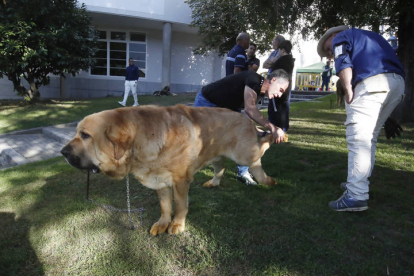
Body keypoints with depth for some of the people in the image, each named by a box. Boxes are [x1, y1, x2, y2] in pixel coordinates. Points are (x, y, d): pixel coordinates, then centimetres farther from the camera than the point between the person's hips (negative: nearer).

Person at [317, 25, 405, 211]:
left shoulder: (341, 38, 14)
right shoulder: (367, 36, 36)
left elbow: (343, 65, -7)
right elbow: (389, 61, 27)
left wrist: (348, 91, -4)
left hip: (372, 83, -8)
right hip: (397, 82, 8)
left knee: (358, 139, -10)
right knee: (369, 138, 16)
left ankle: (357, 196, -14)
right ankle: (359, 182, 24)